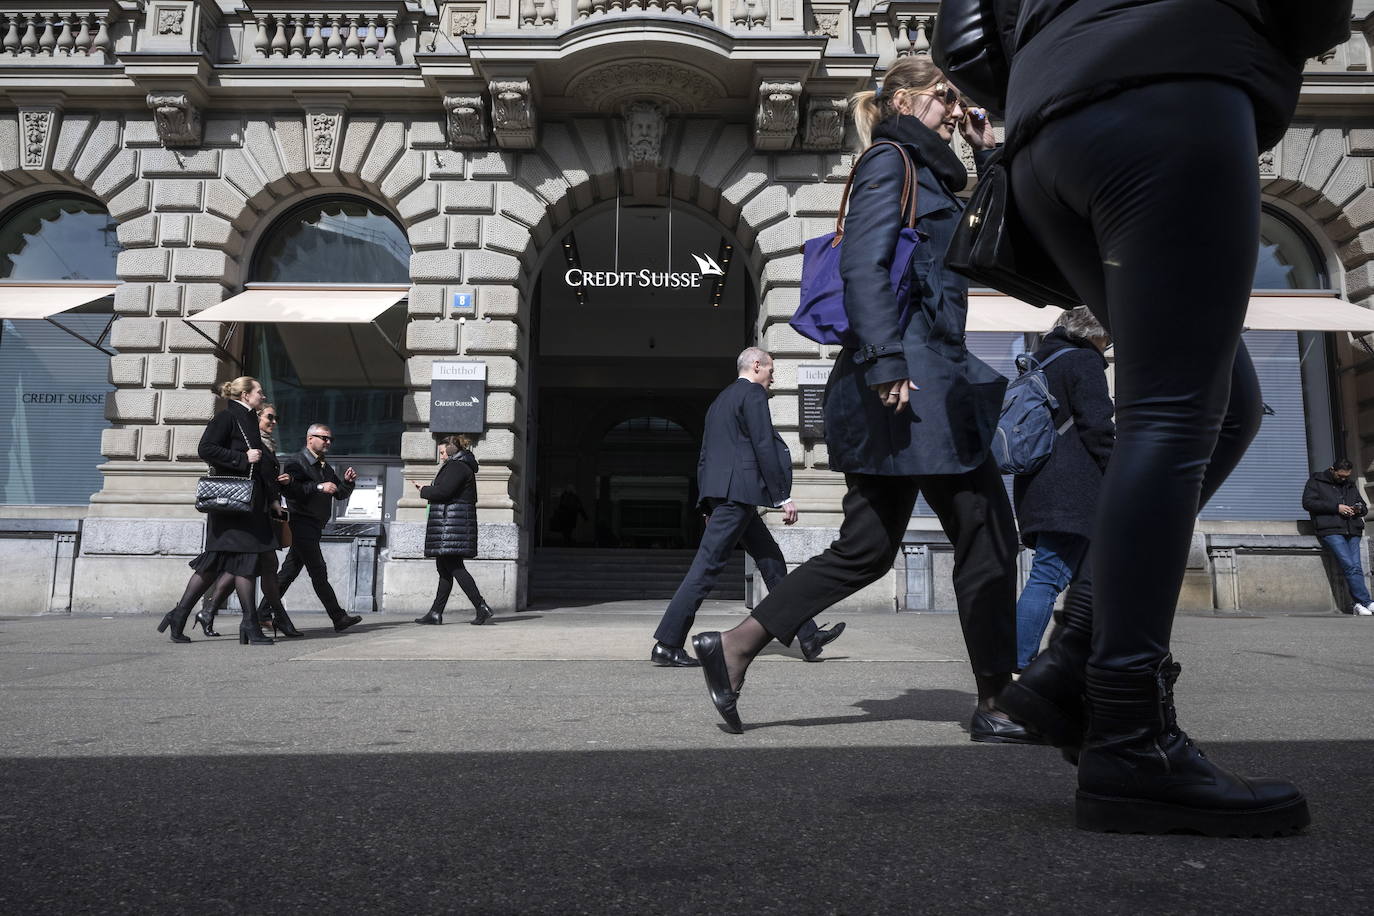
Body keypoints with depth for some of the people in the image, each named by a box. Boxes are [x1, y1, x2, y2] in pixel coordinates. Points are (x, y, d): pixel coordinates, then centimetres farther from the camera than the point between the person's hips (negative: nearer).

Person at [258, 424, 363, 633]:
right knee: (319, 572, -7)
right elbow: (289, 488, -22)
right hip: (302, 524, -9)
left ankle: (263, 613, 16)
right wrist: (319, 487, -26)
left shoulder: (326, 467, 20)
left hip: (314, 528, 9)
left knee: (289, 572, 10)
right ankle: (339, 618, -7)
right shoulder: (296, 461, -6)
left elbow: (340, 494, 19)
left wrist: (347, 482, 0)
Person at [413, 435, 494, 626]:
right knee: (445, 567, 10)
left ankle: (482, 607, -15)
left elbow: (443, 491, -21)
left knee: (453, 567, -12)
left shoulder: (455, 466, -10)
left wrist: (423, 490, -4)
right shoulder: (464, 467, 23)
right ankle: (435, 613, 13)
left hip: (451, 523, -11)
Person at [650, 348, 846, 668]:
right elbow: (764, 447, -13)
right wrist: (783, 497, -12)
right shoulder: (753, 393, -3)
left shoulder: (720, 400, 23)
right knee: (707, 566, -10)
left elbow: (704, 456, 21)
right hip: (738, 490, -10)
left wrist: (709, 506, 22)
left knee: (771, 561, 11)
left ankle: (808, 637, 16)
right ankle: (666, 644, -8)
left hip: (720, 493, 10)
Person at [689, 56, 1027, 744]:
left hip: (913, 381, 10)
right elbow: (862, 265, -15)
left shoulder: (927, 175, 29)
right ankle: (996, 706, 8)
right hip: (913, 376, -10)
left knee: (866, 547, 7)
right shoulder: (889, 162, 0)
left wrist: (989, 153, 28)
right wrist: (887, 363, -23)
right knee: (988, 536, -3)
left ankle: (732, 648, 8)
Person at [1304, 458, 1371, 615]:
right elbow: (1308, 502, -4)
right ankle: (1366, 602, -19)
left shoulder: (1350, 486, 27)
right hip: (1331, 530, -5)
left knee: (1356, 566, -9)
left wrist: (1359, 509, 6)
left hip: (1352, 531, 5)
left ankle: (1359, 605, -10)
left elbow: (1364, 507, 32)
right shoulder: (1316, 482, 10)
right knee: (1349, 566, -18)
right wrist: (1336, 507, -10)